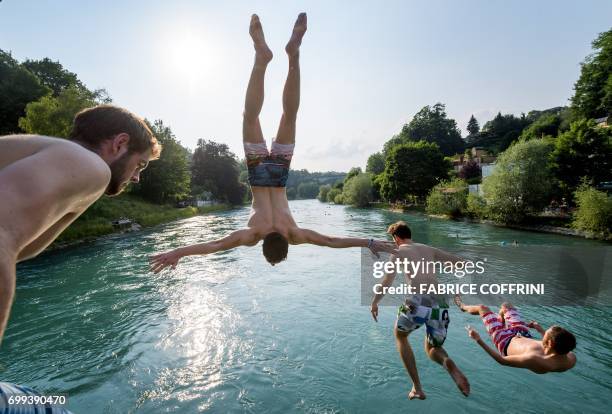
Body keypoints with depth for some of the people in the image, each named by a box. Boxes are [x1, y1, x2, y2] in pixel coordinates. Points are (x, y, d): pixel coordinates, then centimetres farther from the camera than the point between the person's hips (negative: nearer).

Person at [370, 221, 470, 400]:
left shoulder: (399, 251, 10)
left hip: (418, 301, -4)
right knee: (432, 348, 27)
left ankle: (417, 388, 19)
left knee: (400, 336, 26)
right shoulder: (428, 249, 24)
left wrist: (374, 303, 9)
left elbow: (387, 281, -1)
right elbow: (460, 262, 22)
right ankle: (448, 362, -8)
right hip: (440, 302, 5)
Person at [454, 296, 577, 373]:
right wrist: (540, 330, 8)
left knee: (482, 308, 11)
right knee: (506, 305, 22)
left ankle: (463, 307, 47)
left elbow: (502, 360, -32)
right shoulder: (571, 359, -30)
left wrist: (479, 340, -29)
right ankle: (500, 319, 57)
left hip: (507, 342, -5)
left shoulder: (534, 360, -47)